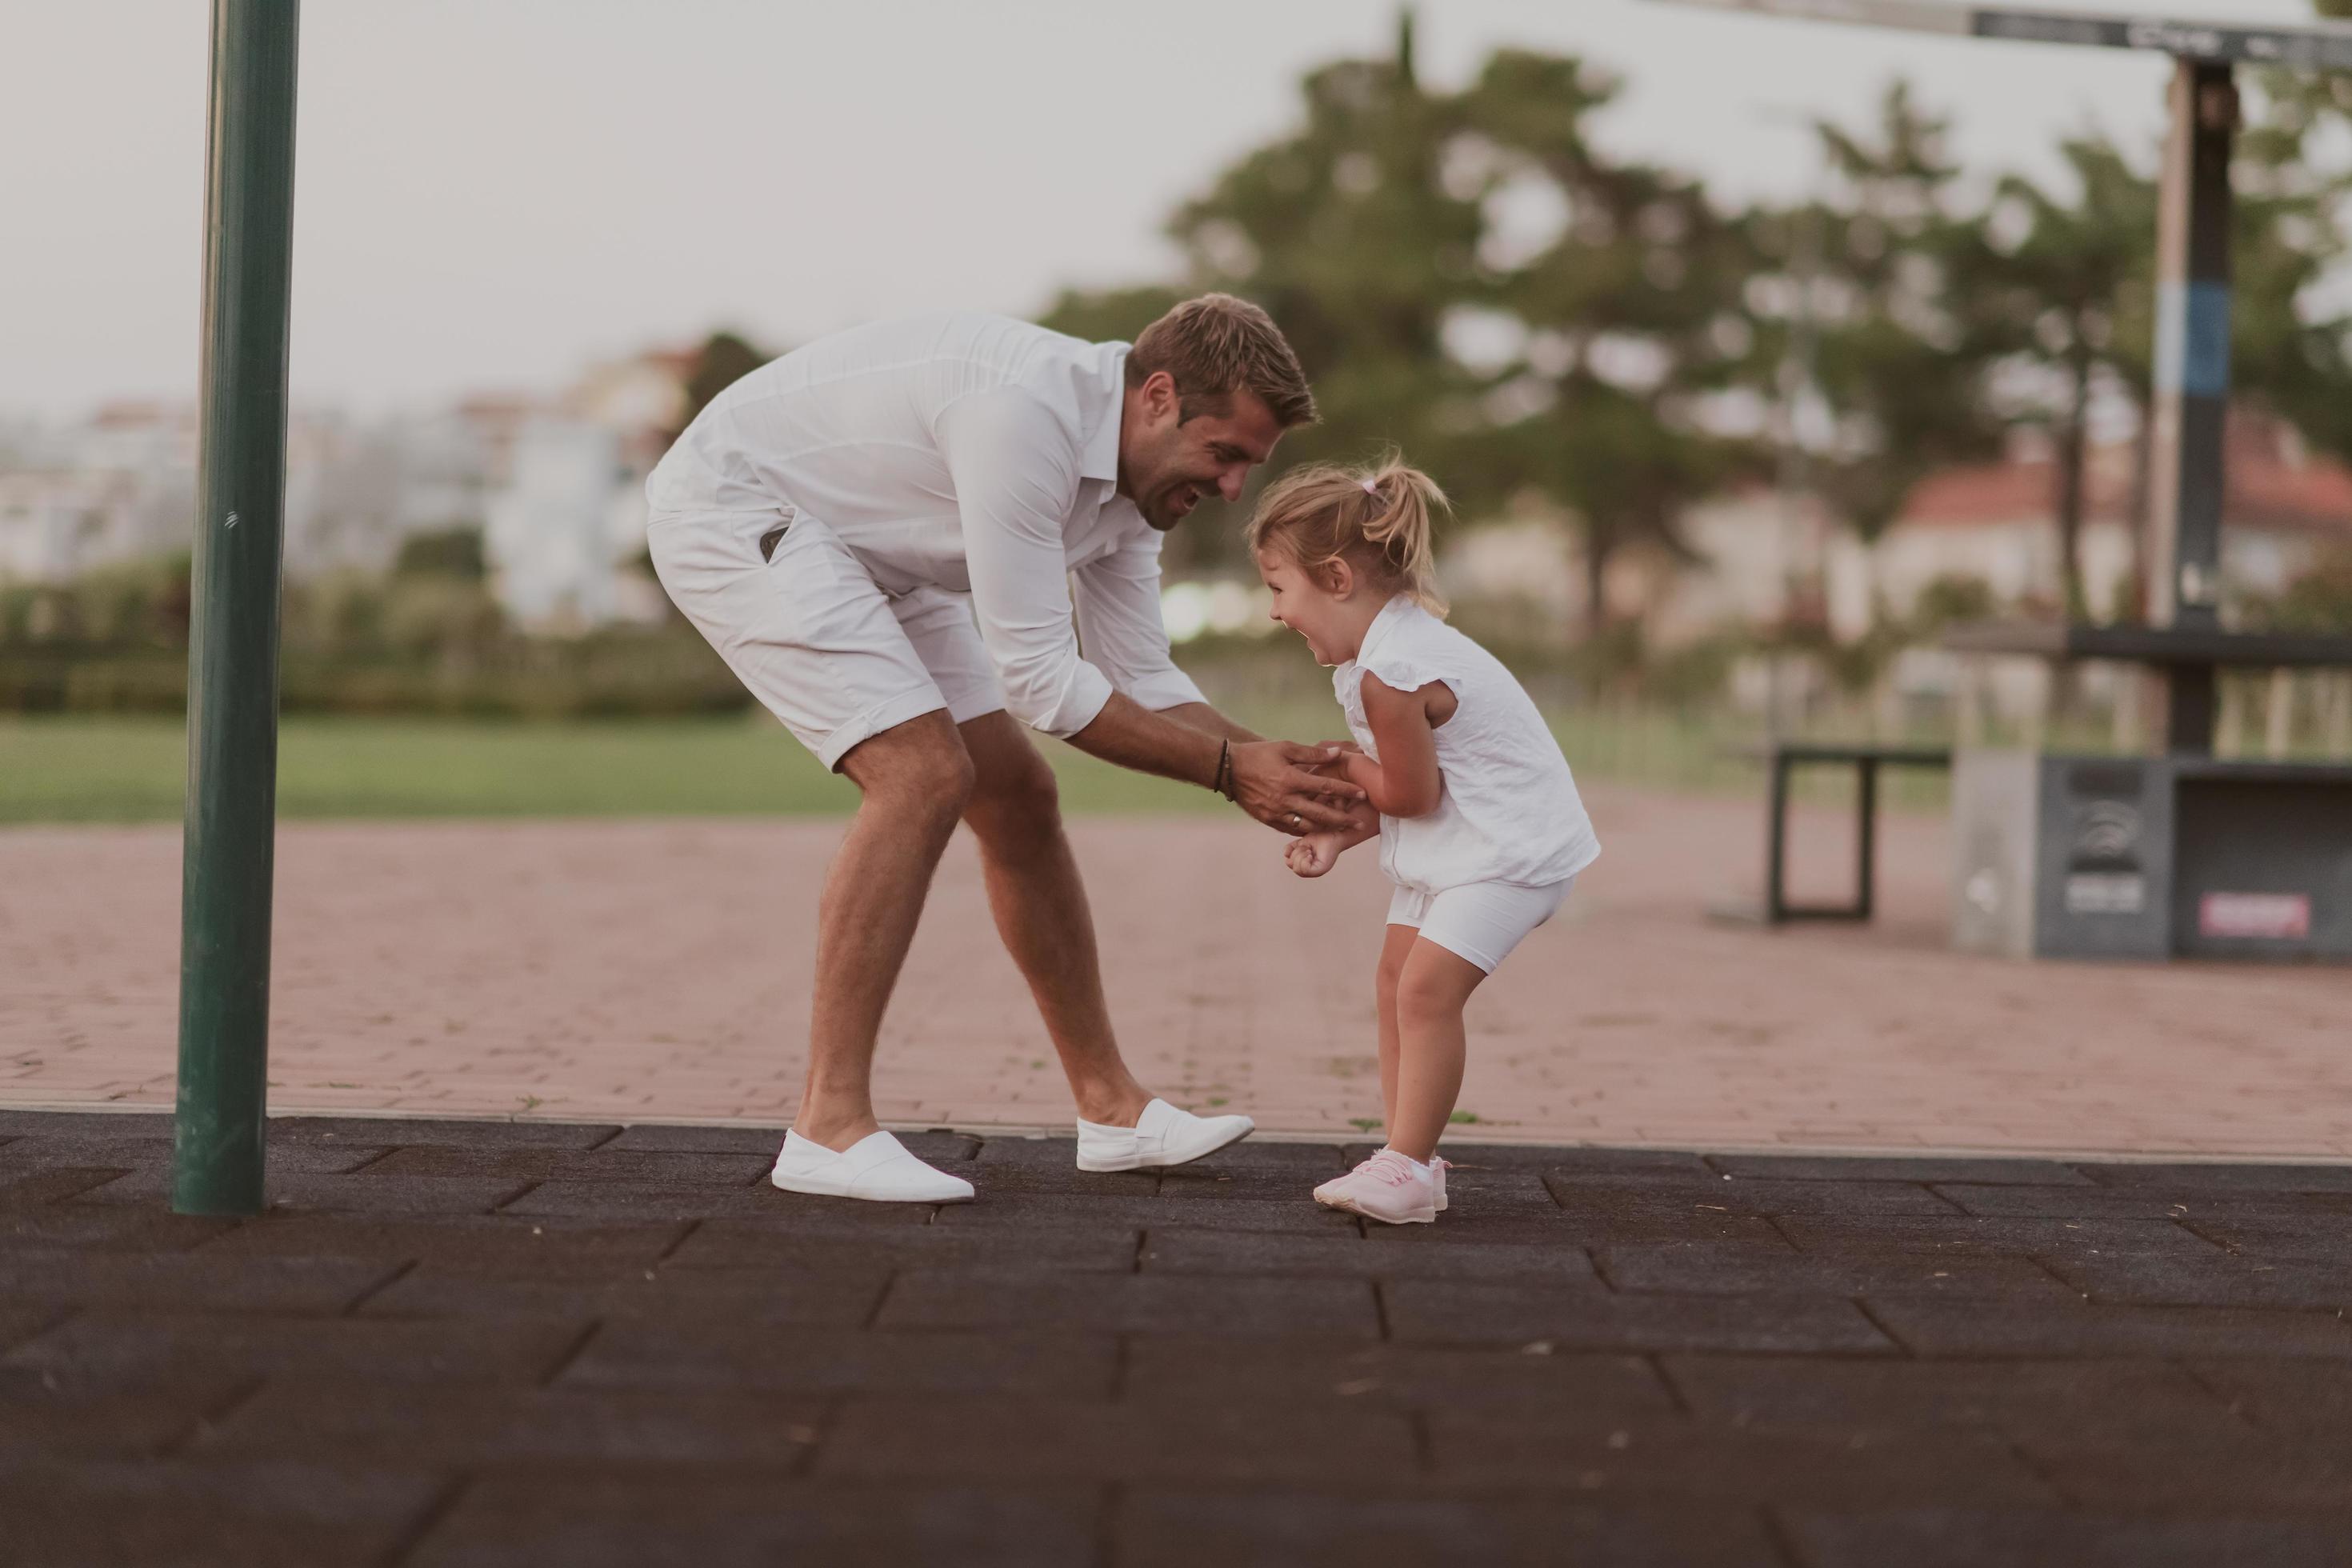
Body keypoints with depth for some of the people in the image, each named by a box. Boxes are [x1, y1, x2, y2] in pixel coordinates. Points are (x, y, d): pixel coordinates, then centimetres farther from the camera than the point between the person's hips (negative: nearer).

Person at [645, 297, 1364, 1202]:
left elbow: (1139, 678, 5)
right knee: (924, 776, -24)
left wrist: (1268, 763, -9)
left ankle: (1110, 1107, 18)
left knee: (1017, 798, 7)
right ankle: (829, 1127, -20)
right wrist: (1226, 767, -24)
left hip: (865, 550, 10)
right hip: (735, 509, -10)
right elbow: (1039, 679, -29)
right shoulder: (1027, 415, -33)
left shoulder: (1132, 479, -3)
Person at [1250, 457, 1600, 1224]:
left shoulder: (1390, 676, -26)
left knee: (1427, 987, -15)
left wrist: (1346, 764, -3)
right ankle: (1408, 1161, 14)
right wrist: (1340, 833, -1)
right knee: (1398, 981, 10)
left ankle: (1408, 1167, -10)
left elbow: (1410, 794, -20)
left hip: (1511, 845, -11)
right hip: (1451, 843, 11)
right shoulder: (1391, 645, 7)